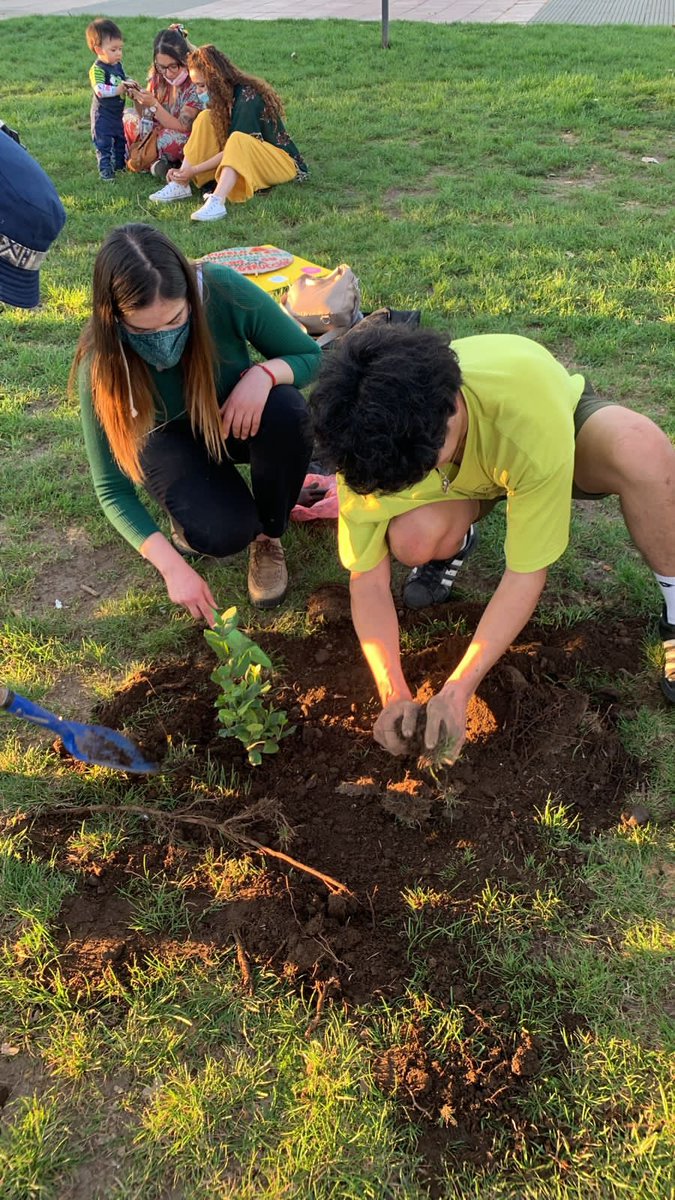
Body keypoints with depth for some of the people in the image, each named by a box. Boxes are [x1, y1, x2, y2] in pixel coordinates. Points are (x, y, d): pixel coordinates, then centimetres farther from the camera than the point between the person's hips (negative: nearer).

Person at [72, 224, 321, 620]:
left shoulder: (225, 292, -31)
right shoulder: (102, 363, -31)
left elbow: (309, 356, -15)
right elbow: (112, 489, -24)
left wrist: (262, 374, -38)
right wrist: (173, 567, -32)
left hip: (239, 418, 2)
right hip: (172, 437, -1)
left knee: (287, 412, -34)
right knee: (222, 532, -29)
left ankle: (268, 536, -8)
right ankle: (193, 506, 9)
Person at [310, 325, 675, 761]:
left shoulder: (531, 416, -43)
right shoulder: (371, 441, -31)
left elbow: (526, 575, -34)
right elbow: (368, 583, -22)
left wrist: (457, 692, -37)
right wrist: (395, 694, -31)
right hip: (463, 476, 3)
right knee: (411, 539, -31)